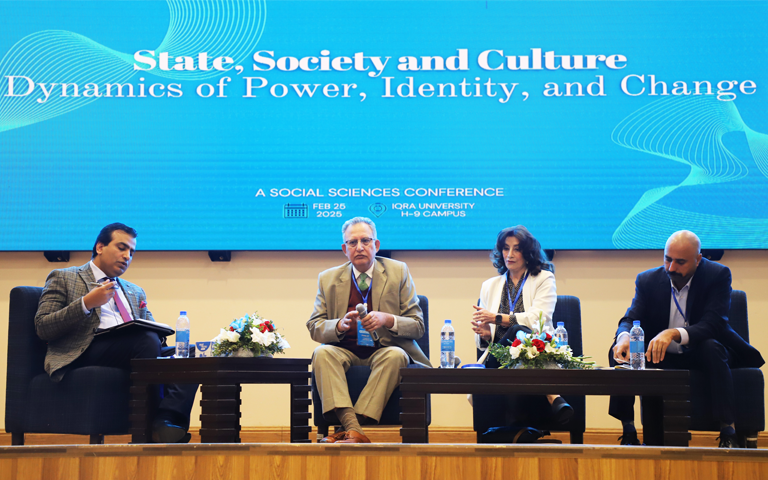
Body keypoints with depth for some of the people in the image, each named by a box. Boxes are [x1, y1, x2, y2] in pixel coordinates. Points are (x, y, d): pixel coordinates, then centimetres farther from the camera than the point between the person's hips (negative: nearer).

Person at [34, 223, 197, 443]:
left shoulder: (136, 292, 33)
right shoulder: (63, 279, 16)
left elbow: (150, 329, 25)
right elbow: (42, 328, 3)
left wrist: (159, 333, -1)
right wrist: (86, 303, -9)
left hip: (132, 353, 6)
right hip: (86, 353, -5)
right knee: (148, 340, -34)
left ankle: (166, 421, -44)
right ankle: (149, 428, -31)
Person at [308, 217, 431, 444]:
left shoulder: (398, 272, 6)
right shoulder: (328, 279, 10)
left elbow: (417, 326, 2)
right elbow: (314, 327, 5)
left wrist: (387, 320, -19)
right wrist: (340, 325, -18)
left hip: (384, 351, -1)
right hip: (345, 351, 1)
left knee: (395, 355, -34)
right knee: (322, 353, -30)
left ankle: (351, 428, -35)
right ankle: (354, 430, -41)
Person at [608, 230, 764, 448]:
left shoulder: (718, 275, -12)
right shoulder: (647, 280, -2)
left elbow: (713, 324, -26)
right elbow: (631, 319, -11)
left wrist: (674, 334, -44)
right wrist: (624, 337, -38)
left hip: (701, 356, -2)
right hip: (662, 359, 3)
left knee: (711, 347, -36)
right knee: (620, 349, -22)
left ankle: (728, 433, -34)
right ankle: (628, 431, -18)